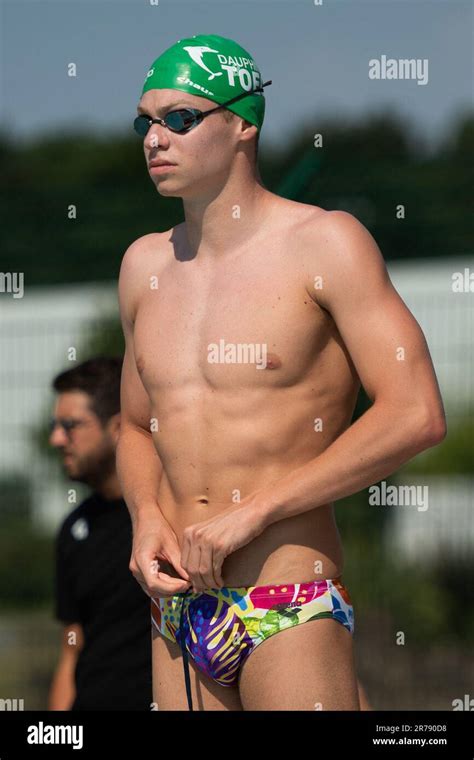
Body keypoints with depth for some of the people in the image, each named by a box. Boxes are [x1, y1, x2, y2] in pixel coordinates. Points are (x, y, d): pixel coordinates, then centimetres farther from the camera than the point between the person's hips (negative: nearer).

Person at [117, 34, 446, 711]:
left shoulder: (324, 243, -5)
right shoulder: (145, 264, 13)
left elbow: (417, 416, -13)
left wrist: (252, 510, -15)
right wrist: (146, 517, 1)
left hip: (289, 616, -5)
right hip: (177, 618, 6)